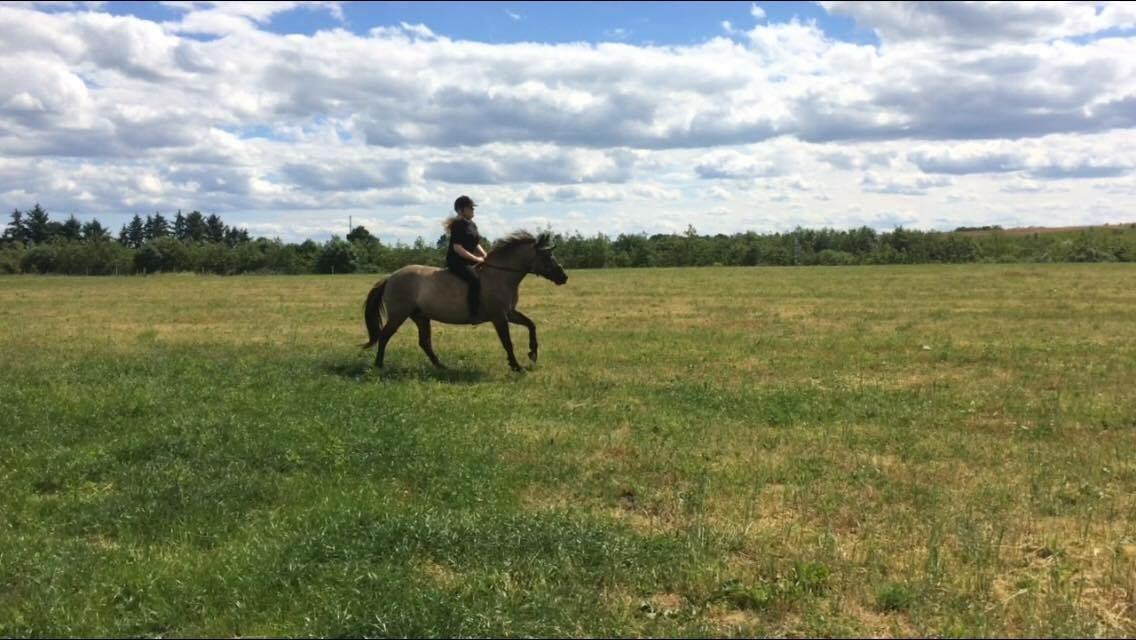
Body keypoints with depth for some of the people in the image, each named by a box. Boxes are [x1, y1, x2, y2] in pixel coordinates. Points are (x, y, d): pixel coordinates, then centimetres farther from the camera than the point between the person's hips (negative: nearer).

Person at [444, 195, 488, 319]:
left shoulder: (472, 225, 14)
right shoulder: (458, 225, -14)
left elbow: (476, 244, 22)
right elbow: (457, 248, -21)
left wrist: (485, 256, 3)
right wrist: (476, 259, -19)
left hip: (469, 261, 10)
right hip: (457, 261, -10)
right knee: (475, 279, -31)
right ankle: (475, 314, -31)